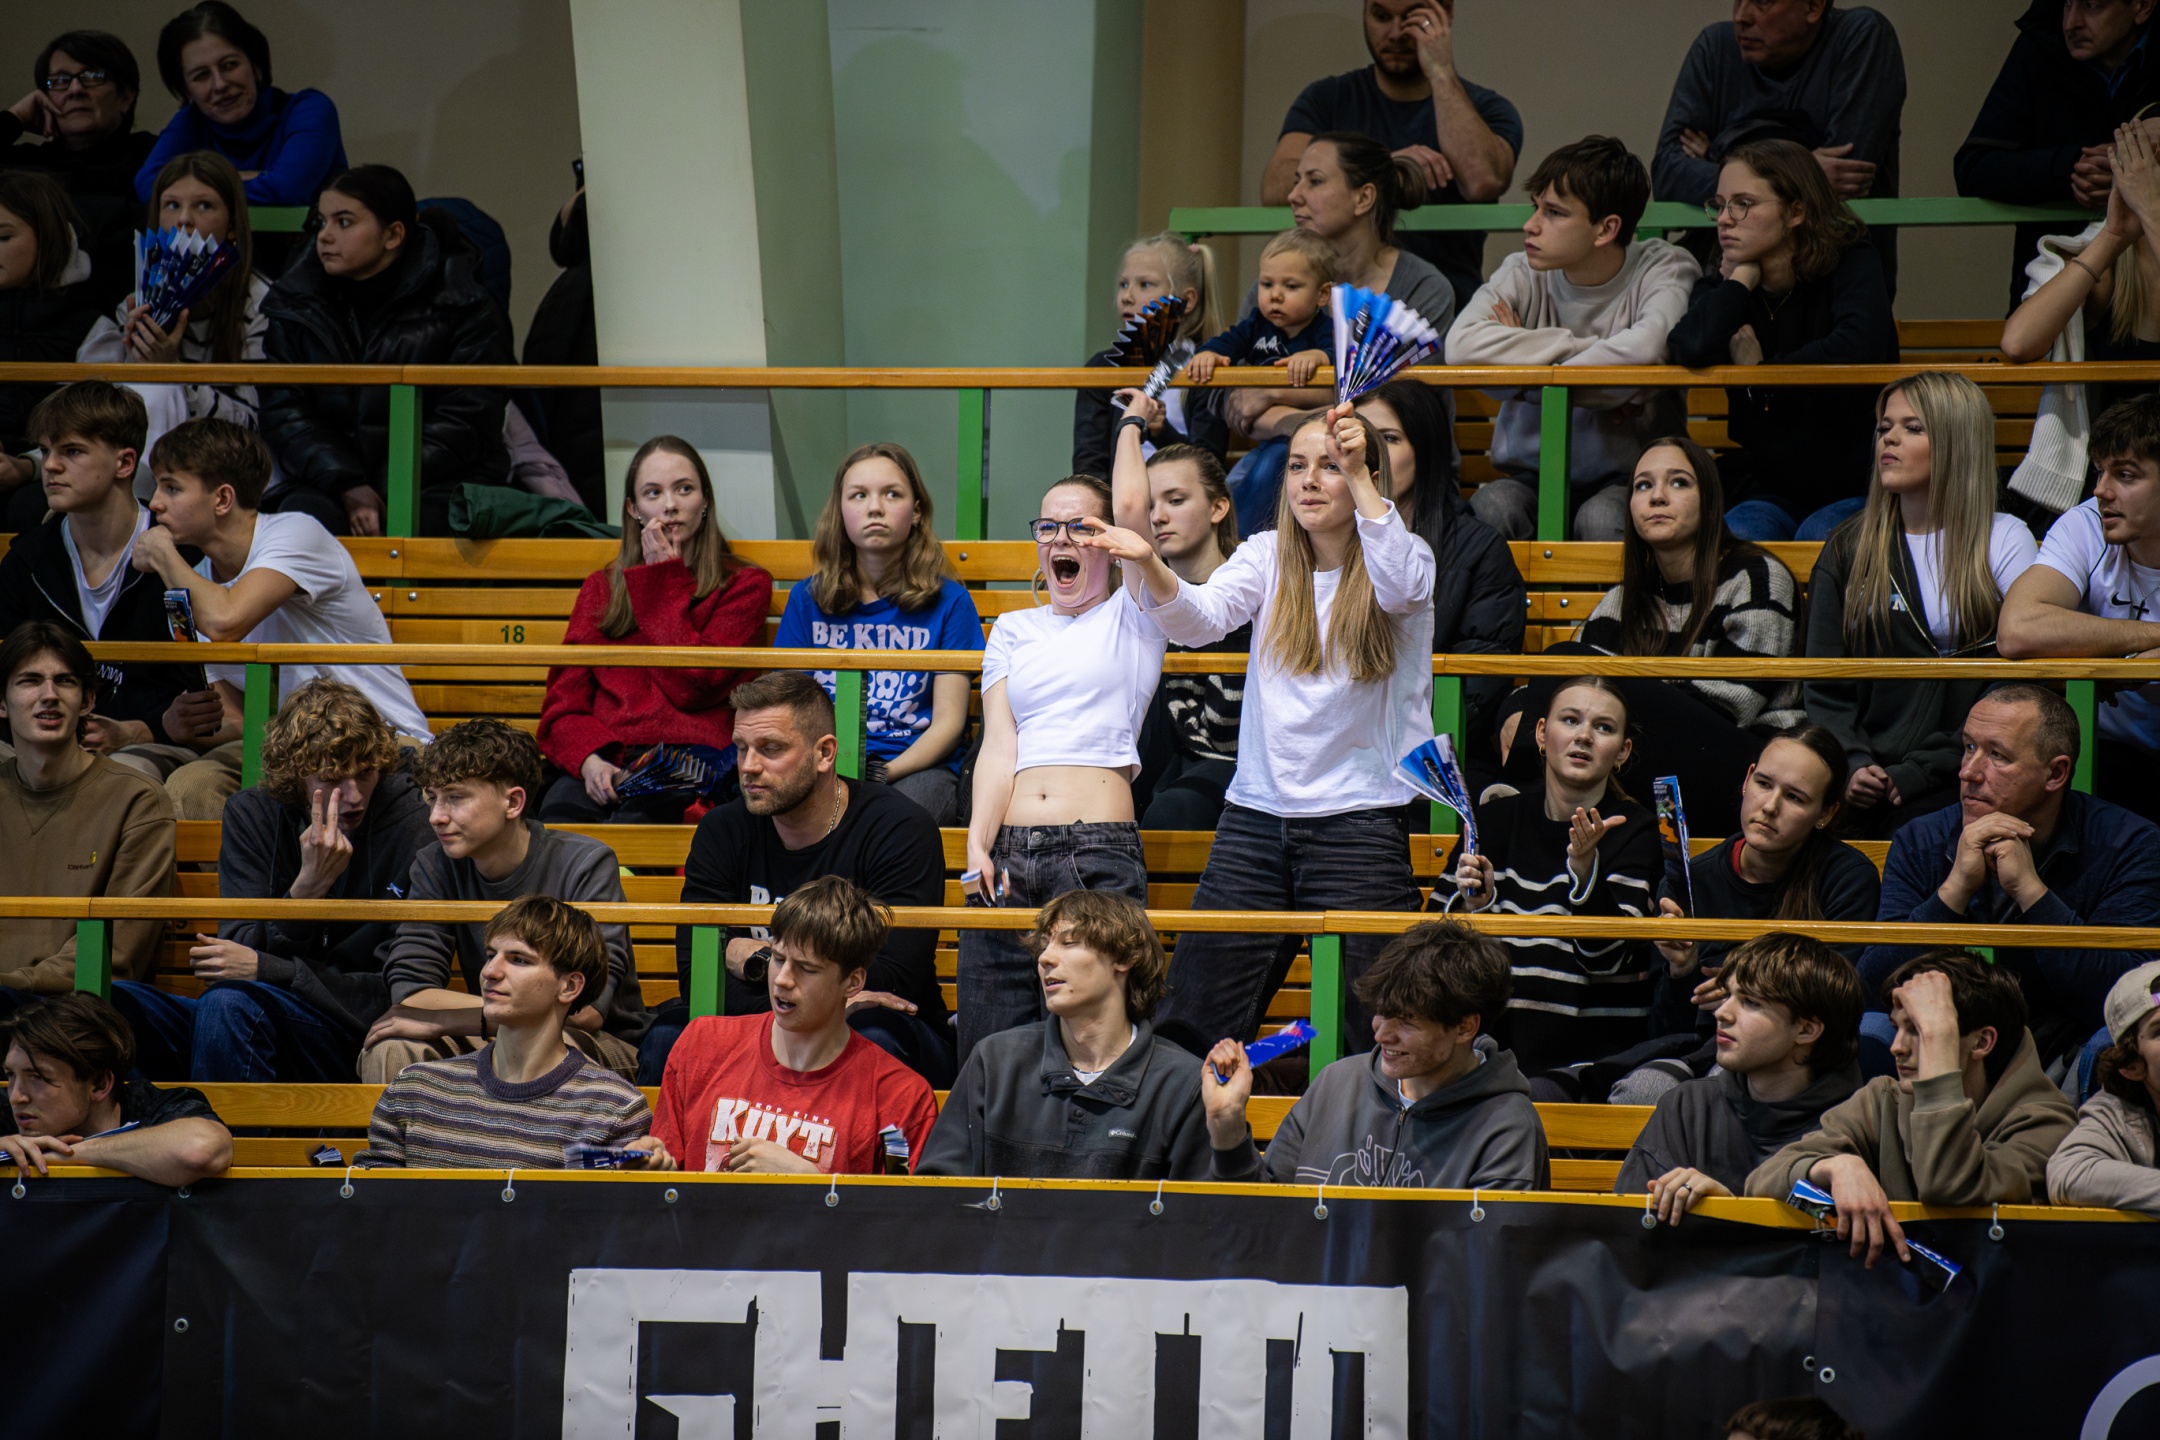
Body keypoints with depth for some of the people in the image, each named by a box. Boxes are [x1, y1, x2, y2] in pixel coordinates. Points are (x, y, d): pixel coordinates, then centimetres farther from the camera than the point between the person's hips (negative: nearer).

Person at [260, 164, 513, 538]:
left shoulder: (461, 305, 3)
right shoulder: (296, 305, 14)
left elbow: (466, 420, -5)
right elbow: (284, 414, 4)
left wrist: (390, 495, -17)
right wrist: (348, 487, -14)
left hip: (437, 484, -2)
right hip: (330, 484, 2)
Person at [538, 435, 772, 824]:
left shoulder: (743, 585, 15)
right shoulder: (601, 587, 26)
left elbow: (691, 686, -1)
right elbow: (564, 702, 15)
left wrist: (663, 578, 8)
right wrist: (588, 759, -8)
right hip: (608, 762, 3)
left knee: (635, 817, -38)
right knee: (559, 810, -34)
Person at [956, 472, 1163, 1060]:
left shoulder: (1131, 617, 11)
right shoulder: (1013, 629, 21)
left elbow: (1135, 506, -4)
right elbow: (999, 746, 9)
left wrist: (1131, 425, 13)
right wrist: (977, 847, -5)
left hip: (1100, 855, -3)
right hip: (1008, 853, 3)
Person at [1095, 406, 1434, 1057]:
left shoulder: (1406, 557, -1)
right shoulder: (1268, 558, 8)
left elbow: (1398, 586, -25)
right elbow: (1201, 616, -9)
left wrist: (1358, 476, -30)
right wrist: (1148, 565, -28)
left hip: (1359, 825, -3)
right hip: (1256, 815, 3)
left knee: (1375, 1039, -4)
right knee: (1189, 1022, 1)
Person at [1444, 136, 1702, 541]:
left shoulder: (1666, 271, -6)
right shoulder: (1523, 276, 1)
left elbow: (1648, 347, -29)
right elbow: (1462, 345, -20)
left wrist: (1531, 383, -19)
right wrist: (1588, 348, -21)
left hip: (1629, 479, -2)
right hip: (1531, 474, 2)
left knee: (1602, 519, -35)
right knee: (1491, 507, -31)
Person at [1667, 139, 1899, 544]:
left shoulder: (1853, 265, -5)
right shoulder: (1722, 287, 4)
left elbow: (1860, 347, -29)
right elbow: (1693, 350, -23)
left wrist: (1759, 370, -16)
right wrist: (1743, 274, -8)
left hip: (1853, 484, -2)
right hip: (1767, 490, 3)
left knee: (1819, 538, -33)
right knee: (1732, 540, -30)